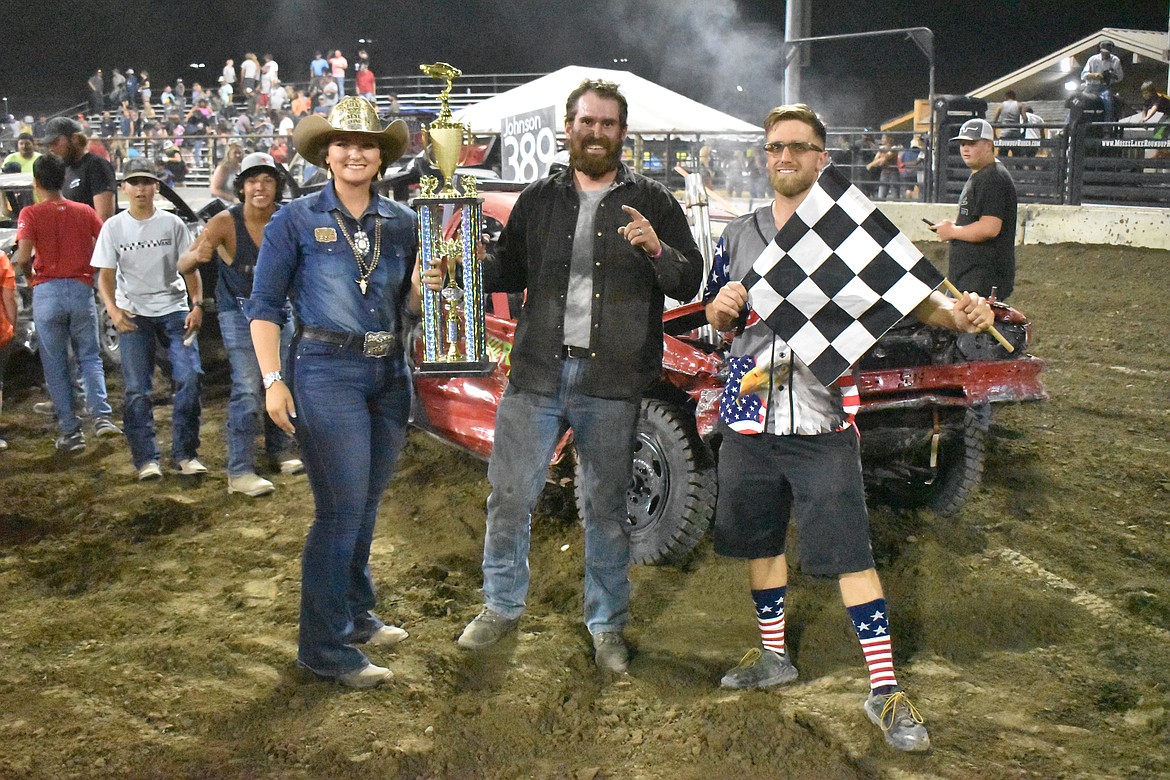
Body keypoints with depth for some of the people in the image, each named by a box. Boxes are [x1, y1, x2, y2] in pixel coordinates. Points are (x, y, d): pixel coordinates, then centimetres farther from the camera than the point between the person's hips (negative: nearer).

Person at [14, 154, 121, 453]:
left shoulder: (31, 214, -2)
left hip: (47, 292, -2)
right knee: (89, 357, 12)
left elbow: (23, 256, -15)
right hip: (81, 289, 2)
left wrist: (28, 275, 4)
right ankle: (101, 415, -7)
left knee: (55, 365, 7)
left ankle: (70, 430, 5)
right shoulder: (85, 212, 7)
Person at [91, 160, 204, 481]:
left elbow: (190, 268, 6)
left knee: (190, 376, -11)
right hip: (133, 314, 0)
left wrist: (197, 304, -8)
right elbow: (105, 275, 1)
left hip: (174, 309, 0)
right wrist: (113, 309, -16)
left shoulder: (172, 223, 3)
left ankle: (185, 453, -1)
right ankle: (146, 458, 5)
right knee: (137, 389, -3)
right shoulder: (113, 227, 2)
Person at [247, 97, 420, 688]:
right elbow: (264, 303, -3)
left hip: (389, 374, 5)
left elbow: (412, 302, 12)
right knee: (341, 510, -6)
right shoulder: (297, 220, -2)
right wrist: (273, 380, -12)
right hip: (326, 373, -5)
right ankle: (325, 648, 5)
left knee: (365, 505, 15)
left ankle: (354, 616, 33)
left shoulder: (401, 221, 10)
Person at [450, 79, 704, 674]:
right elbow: (510, 271, 20)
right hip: (537, 375, 2)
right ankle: (501, 607, 25)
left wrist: (657, 250, -18)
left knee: (607, 509, 7)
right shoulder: (540, 199, 12)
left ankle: (607, 628, 21)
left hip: (611, 384, -2)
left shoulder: (651, 203, 5)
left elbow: (690, 283, 1)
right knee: (509, 496, 5)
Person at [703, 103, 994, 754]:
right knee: (760, 541, 16)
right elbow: (715, 324, 18)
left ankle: (886, 689, 1)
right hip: (750, 418, 5)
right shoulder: (740, 235, 12)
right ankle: (775, 657, 35)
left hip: (823, 424, -4)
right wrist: (722, 307, -6)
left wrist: (956, 314, -27)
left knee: (851, 554, -6)